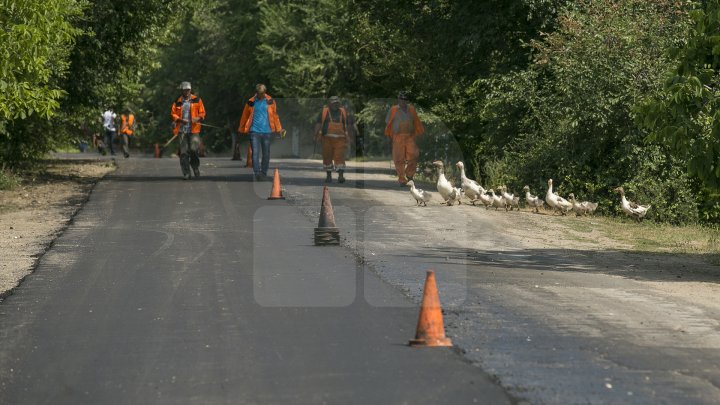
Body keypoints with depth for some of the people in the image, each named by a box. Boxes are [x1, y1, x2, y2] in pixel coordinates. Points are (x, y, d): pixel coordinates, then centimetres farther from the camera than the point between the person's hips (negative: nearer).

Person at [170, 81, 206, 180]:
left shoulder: (197, 100, 7)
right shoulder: (177, 102, 8)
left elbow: (202, 113, 8)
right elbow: (173, 114, 9)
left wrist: (198, 118, -13)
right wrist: (180, 120, -9)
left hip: (194, 129, -1)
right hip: (182, 130, 1)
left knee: (194, 149, -11)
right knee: (184, 152, -2)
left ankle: (195, 167, 16)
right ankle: (186, 174, 3)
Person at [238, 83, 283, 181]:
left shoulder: (270, 101, 5)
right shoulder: (251, 102, 2)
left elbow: (275, 116, 14)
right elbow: (244, 116, 12)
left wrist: (278, 129, 16)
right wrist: (241, 129, 18)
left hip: (266, 132, 2)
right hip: (254, 132, -2)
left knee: (266, 154, 6)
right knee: (255, 153, -11)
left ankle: (264, 174, 17)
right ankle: (257, 173, -15)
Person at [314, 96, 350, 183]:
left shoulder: (343, 112, 11)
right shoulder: (324, 112, 5)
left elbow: (347, 126, 16)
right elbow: (318, 124, 2)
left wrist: (348, 138, 13)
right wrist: (316, 134, -11)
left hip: (339, 139, 0)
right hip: (327, 139, 0)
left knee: (339, 157, -10)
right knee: (327, 158, 6)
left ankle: (341, 175, -15)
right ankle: (328, 175, 18)